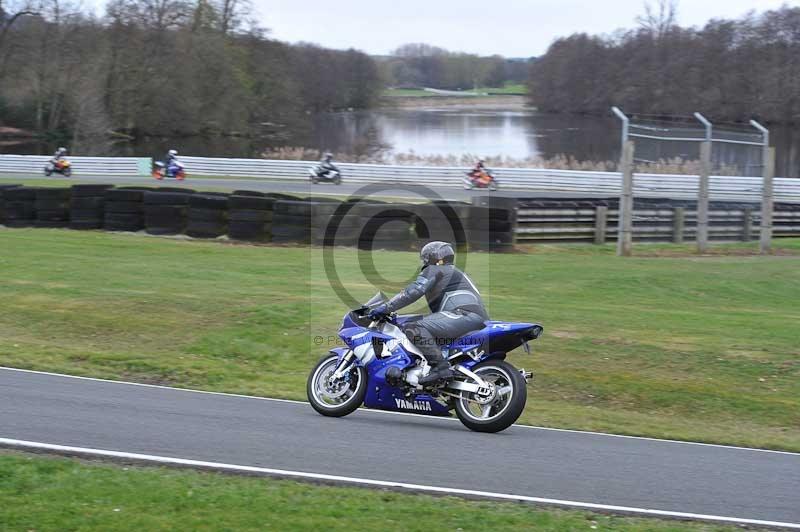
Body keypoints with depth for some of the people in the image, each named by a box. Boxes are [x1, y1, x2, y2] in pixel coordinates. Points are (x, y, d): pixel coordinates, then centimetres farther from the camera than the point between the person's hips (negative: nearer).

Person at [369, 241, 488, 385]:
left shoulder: (434, 270, 8)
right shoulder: (453, 272, 37)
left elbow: (414, 291, -9)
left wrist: (386, 308, -9)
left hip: (465, 314, -10)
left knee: (414, 329, -23)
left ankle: (440, 367, -35)